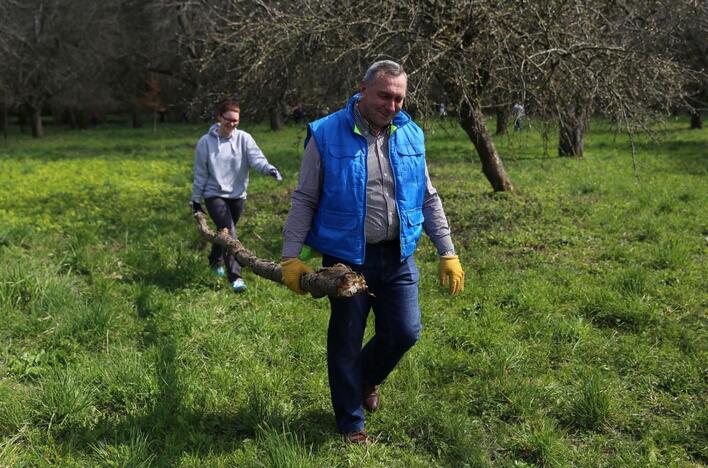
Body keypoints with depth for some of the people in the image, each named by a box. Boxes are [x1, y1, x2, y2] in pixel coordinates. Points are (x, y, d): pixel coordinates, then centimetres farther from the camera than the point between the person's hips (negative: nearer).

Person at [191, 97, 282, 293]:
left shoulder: (244, 139, -4)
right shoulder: (206, 142, -6)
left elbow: (256, 158, -20)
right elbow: (200, 173, 0)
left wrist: (268, 168, -42)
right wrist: (196, 199, 3)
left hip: (237, 195, 3)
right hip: (214, 195, -3)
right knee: (229, 233, -17)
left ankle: (215, 261, 45)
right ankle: (235, 276, -17)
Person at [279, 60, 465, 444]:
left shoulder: (410, 136, 3)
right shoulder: (327, 136, -9)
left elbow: (428, 199, 10)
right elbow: (304, 201, -5)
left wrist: (448, 253, 5)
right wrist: (290, 256, -11)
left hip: (398, 257, 4)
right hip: (346, 258, -3)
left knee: (404, 332, 6)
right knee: (346, 341, 7)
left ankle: (367, 378, 39)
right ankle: (351, 423, 27)